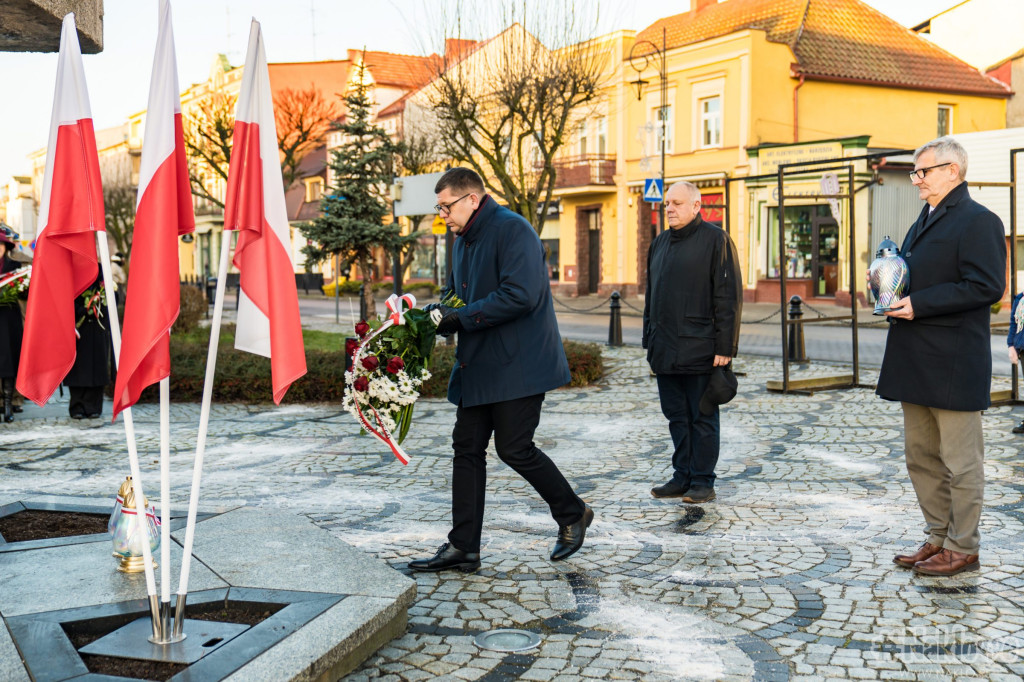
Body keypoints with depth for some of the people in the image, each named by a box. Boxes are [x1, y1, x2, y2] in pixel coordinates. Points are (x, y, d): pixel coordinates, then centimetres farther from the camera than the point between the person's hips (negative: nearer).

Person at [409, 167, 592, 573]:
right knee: (467, 448, 6)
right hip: (478, 367, 9)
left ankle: (572, 514, 18)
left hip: (518, 365, -9)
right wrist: (436, 314, 3)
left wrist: (461, 317, -22)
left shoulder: (513, 230, -14)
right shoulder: (463, 241, 16)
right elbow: (456, 295, 26)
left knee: (514, 448, -6)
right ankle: (463, 547, 12)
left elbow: (521, 295, -25)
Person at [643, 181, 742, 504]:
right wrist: (649, 340, 16)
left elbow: (729, 297, -10)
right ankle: (683, 476, 22)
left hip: (700, 350, -7)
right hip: (665, 350, 7)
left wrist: (725, 347, -15)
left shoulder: (716, 240, -6)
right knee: (676, 416, 12)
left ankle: (703, 482, 10)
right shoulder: (660, 243, 16)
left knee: (702, 417, 2)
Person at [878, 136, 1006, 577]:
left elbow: (986, 287, -20)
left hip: (953, 365, -10)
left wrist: (919, 304, -21)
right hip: (917, 362, 10)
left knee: (960, 462, 1)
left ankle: (962, 548, 11)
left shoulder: (978, 221, -11)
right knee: (921, 457, 15)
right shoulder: (924, 223, 19)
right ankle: (939, 537, 26)